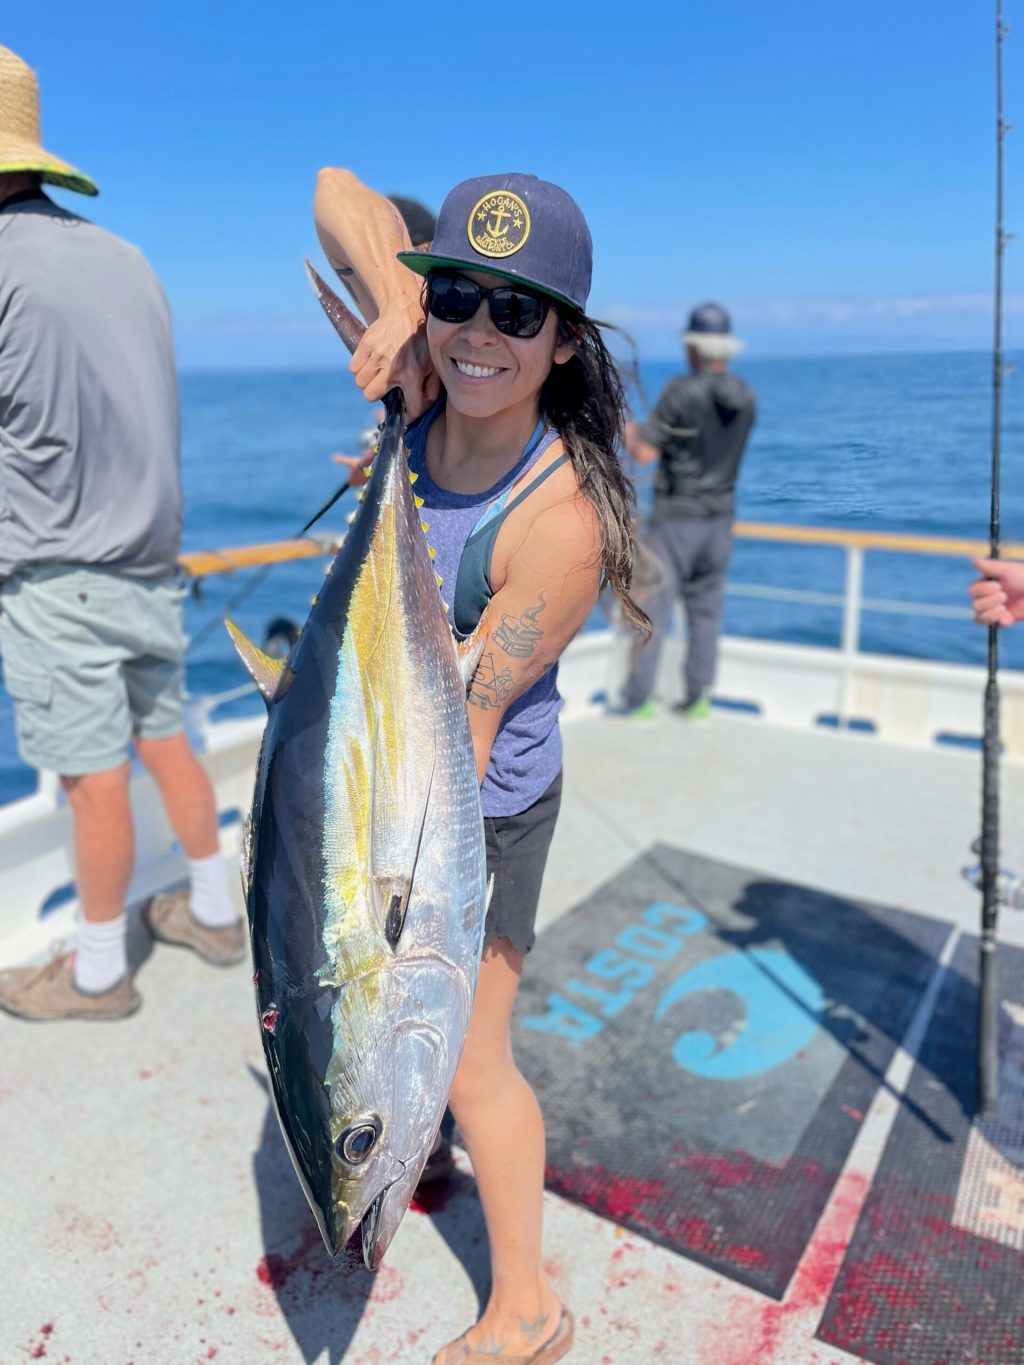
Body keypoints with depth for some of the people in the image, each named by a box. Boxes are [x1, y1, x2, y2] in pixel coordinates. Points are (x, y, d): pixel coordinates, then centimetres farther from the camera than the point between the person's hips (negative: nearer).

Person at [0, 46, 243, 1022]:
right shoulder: (125, 259, 8)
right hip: (151, 562, 7)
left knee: (94, 779, 3)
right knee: (165, 742, 17)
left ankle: (98, 973, 19)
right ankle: (212, 914, 31)